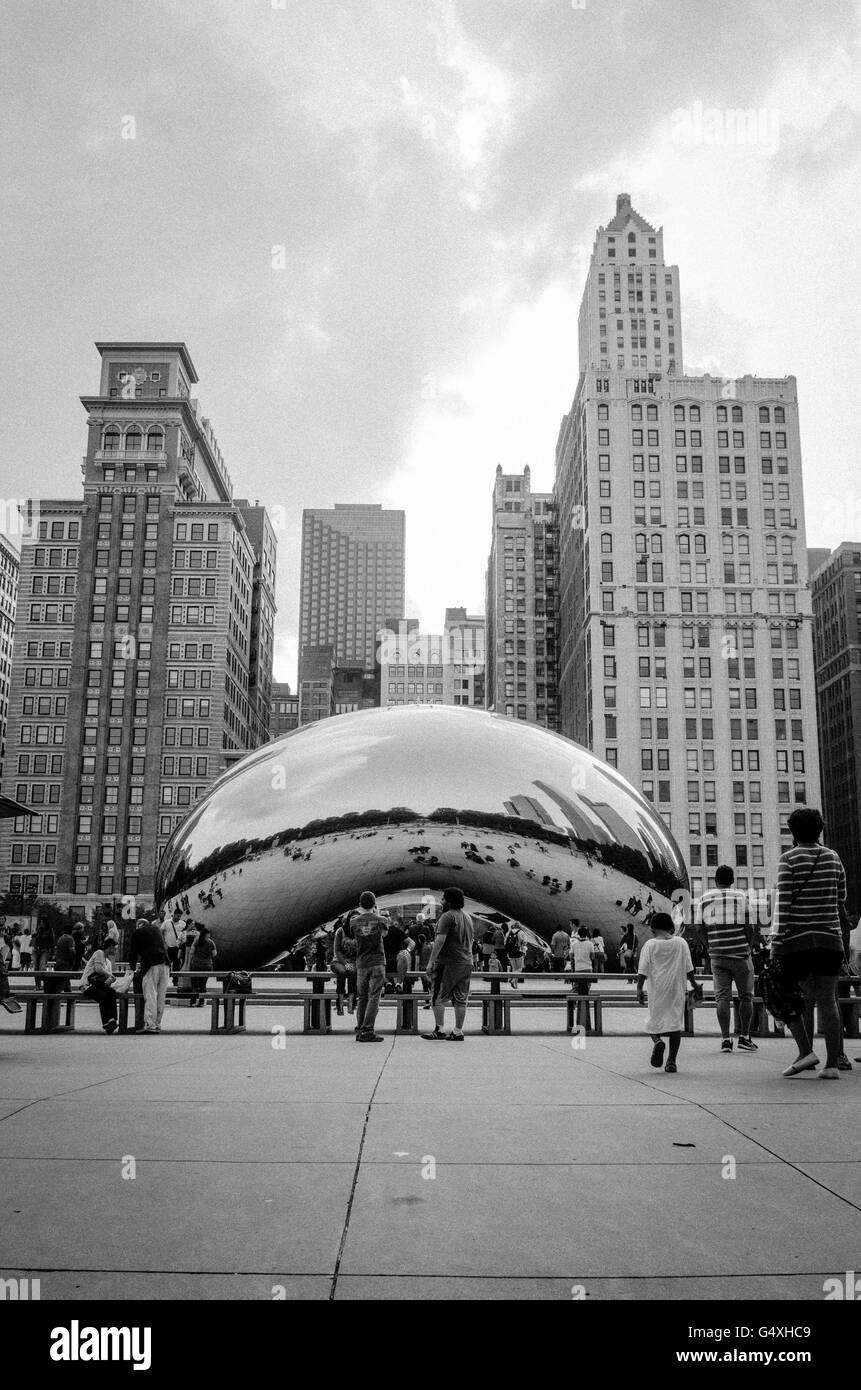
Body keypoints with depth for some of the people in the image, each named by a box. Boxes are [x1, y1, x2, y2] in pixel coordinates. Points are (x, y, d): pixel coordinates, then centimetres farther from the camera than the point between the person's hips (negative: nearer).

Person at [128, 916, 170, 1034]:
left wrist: (132, 968, 28)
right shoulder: (156, 929, 24)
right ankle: (157, 1024, 11)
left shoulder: (137, 933, 9)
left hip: (151, 966, -5)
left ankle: (150, 1025, -12)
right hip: (164, 964, 5)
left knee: (150, 995, -7)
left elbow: (132, 952, 13)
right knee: (161, 997, 8)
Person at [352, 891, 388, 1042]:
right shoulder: (380, 920, -4)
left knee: (362, 998, 11)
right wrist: (377, 915, 24)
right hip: (377, 962, -2)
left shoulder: (355, 922, -1)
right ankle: (367, 1031, -9)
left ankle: (359, 1030, 12)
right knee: (374, 997, -3)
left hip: (361, 963, 3)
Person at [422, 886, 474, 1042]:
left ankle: (440, 1030, -2)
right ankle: (457, 1032, 11)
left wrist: (431, 961, -17)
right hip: (466, 963, 8)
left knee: (438, 998, -1)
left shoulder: (447, 916, -12)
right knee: (460, 1000, 8)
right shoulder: (468, 917, 15)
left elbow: (440, 941, -18)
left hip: (448, 963, -8)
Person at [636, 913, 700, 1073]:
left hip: (657, 990, -1)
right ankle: (672, 1061, 2)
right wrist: (694, 985, 14)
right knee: (675, 1022, 6)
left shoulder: (650, 945, -2)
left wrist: (639, 989, -2)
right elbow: (688, 968, 5)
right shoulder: (681, 942, 3)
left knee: (654, 1021, 13)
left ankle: (657, 1040, -18)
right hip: (677, 988, 1)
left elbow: (643, 970, -6)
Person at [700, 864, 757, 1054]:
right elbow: (748, 929, -3)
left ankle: (725, 1039, -6)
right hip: (740, 953, -2)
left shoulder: (705, 899, 4)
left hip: (717, 955, 2)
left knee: (722, 997, 3)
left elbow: (702, 929, 4)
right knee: (746, 996, 10)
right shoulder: (741, 897, -1)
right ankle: (744, 1037, 8)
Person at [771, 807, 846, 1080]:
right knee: (826, 1000, 5)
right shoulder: (833, 858, 8)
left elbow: (783, 904, -11)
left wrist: (776, 943, -10)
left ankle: (806, 1052, -1)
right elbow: (841, 901, 14)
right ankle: (832, 1064, 3)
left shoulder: (789, 859, -6)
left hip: (797, 940, -4)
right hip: (830, 939, 4)